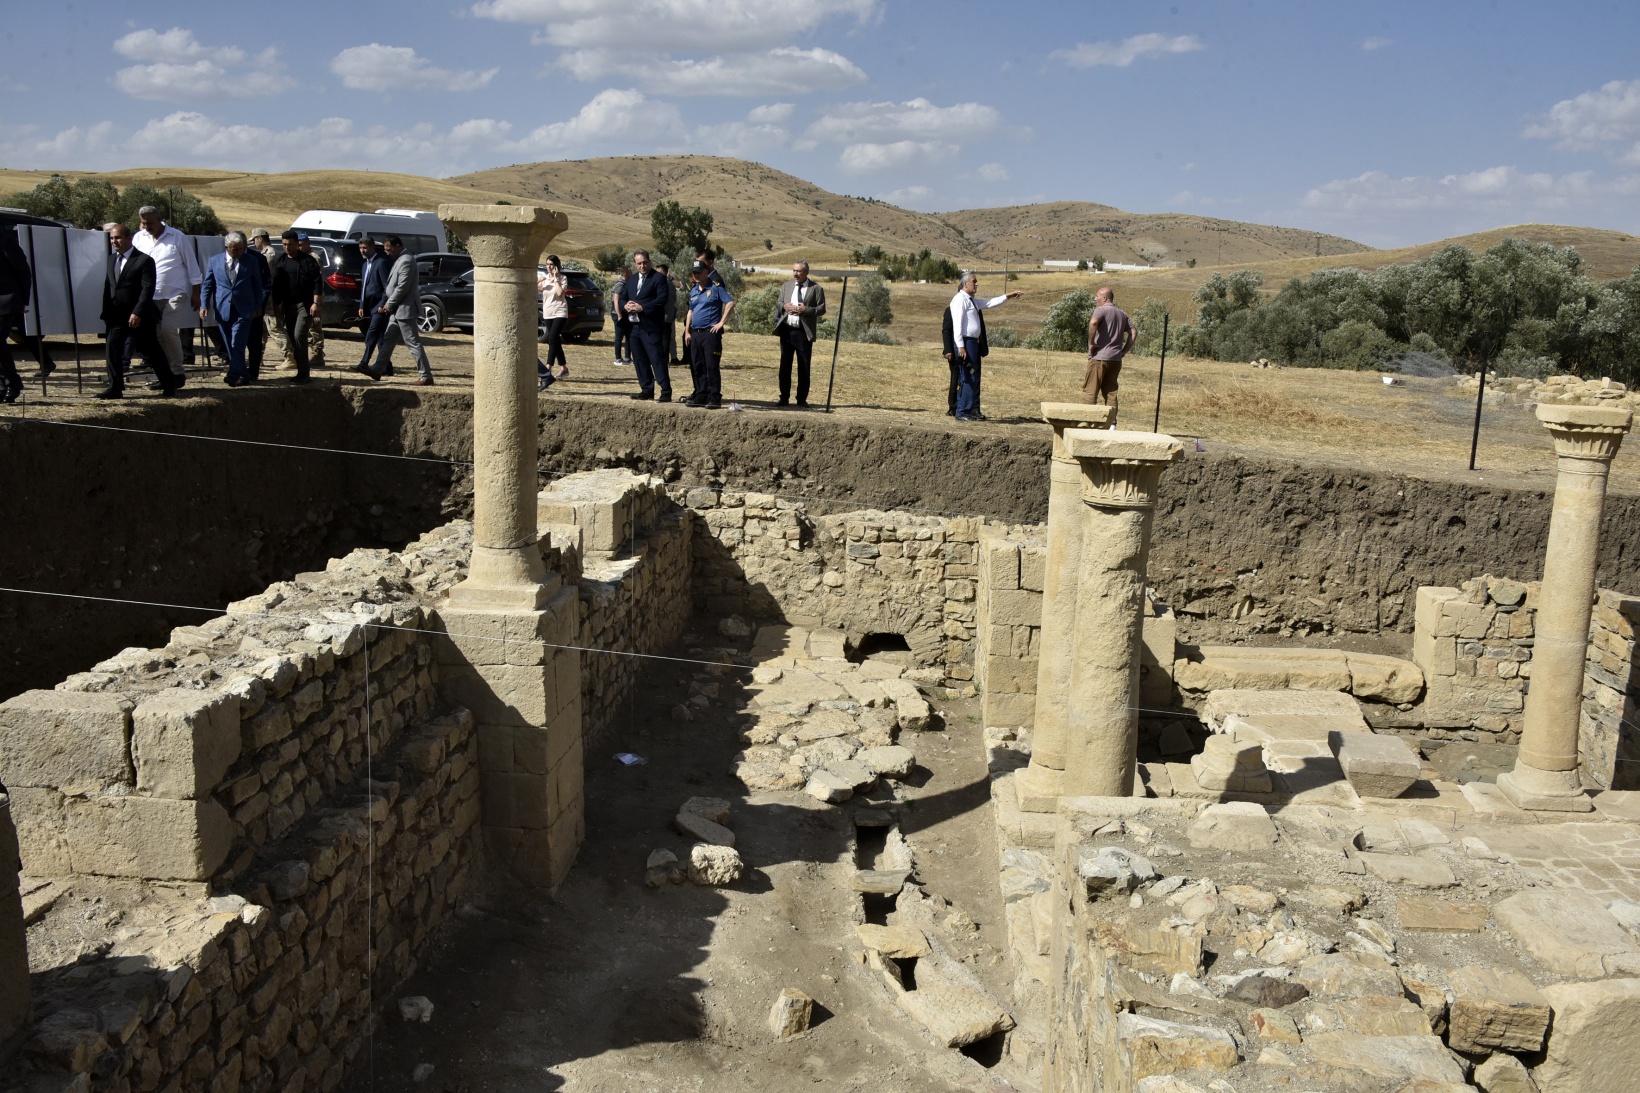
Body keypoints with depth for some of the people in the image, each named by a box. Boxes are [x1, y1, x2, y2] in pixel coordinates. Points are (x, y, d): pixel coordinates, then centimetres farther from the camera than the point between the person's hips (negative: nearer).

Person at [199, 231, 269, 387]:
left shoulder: (251, 263, 5)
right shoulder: (214, 261, 8)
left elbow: (258, 287, 12)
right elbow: (207, 285, 10)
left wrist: (258, 307, 8)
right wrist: (204, 305, 1)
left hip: (243, 311, -2)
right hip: (223, 310, 2)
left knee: (236, 344, -11)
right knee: (229, 345, 6)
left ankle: (235, 374, -4)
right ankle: (241, 374, 15)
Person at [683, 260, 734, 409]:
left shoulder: (715, 288, -4)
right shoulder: (693, 291, 18)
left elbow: (731, 303, -12)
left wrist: (721, 322, -14)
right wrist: (687, 331, 16)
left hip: (711, 333, -7)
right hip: (695, 334, 7)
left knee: (712, 367, -9)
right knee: (698, 367, 8)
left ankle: (715, 398, -8)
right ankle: (701, 396, 14)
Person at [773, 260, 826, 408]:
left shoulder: (816, 289, -1)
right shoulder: (786, 286, 14)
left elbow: (822, 309, -4)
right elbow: (778, 304, 17)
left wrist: (806, 310, -18)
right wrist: (784, 307, -6)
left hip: (804, 332, -4)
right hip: (786, 330, 4)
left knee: (804, 367, 1)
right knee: (785, 365, 7)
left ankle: (802, 399, 9)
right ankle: (784, 397, 15)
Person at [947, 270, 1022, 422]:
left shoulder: (971, 300, 18)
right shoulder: (960, 300, -11)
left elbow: (990, 303, 26)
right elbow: (957, 324, -17)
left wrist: (1007, 296, 19)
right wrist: (960, 347, -22)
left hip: (974, 342, 10)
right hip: (965, 342, -10)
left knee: (974, 378, 14)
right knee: (968, 378, -10)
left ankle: (973, 411, 21)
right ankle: (962, 412, -6)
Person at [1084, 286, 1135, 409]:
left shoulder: (1101, 310, -4)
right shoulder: (1123, 314, 18)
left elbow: (1093, 322, -25)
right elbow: (1134, 332, 15)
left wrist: (1091, 343, -17)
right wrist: (1124, 351, 12)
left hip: (1099, 357, -7)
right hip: (1116, 359, 7)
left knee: (1090, 390, -2)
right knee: (1111, 392, 10)